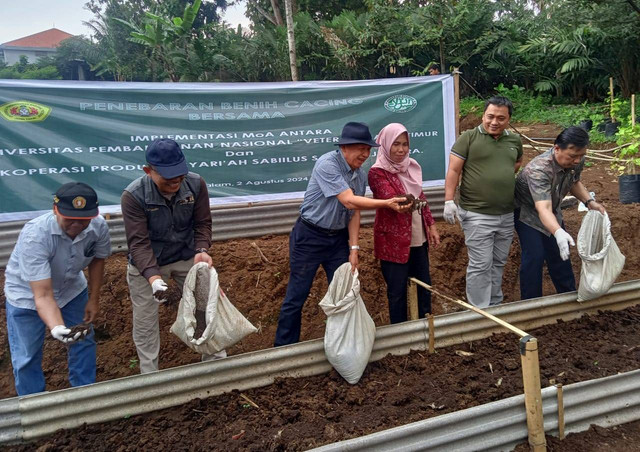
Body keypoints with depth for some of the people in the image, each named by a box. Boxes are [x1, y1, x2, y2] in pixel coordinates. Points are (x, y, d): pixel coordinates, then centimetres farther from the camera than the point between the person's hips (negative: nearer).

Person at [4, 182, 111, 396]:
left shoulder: (99, 226, -26)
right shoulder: (34, 236, -38)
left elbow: (97, 259, -3)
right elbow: (43, 296, -39)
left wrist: (94, 299, 1)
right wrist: (57, 328, -55)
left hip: (72, 288, 4)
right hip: (28, 294, -4)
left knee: (84, 342, 13)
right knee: (26, 357, 3)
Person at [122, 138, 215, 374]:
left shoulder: (196, 184, -18)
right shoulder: (133, 196, -27)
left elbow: (202, 223, -10)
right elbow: (138, 242, -28)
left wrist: (202, 250, -29)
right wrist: (153, 276, -41)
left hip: (188, 257, 3)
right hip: (146, 265, -2)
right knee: (145, 320, 8)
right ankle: (149, 374, 30)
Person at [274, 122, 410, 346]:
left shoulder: (360, 176, 1)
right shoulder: (327, 164, -22)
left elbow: (354, 213, 4)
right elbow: (349, 201, -28)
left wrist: (353, 249, -1)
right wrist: (387, 203, -31)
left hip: (338, 238, 7)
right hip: (309, 237, -6)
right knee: (297, 296, 0)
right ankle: (284, 347, 17)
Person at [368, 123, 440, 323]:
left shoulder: (412, 167, 7)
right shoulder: (377, 172, -13)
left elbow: (421, 198, 13)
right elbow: (390, 199, -25)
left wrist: (431, 225, 10)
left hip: (418, 238, 6)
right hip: (394, 240, -6)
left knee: (424, 284, 15)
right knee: (397, 290, 4)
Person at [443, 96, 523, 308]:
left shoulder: (514, 140, 10)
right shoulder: (469, 137, -6)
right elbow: (453, 171, -9)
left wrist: (508, 172, 11)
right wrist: (449, 200, -18)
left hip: (507, 215, 6)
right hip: (477, 215, -5)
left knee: (499, 263, 16)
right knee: (480, 265, -2)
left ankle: (495, 305, 31)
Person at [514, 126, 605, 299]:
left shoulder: (577, 161, -17)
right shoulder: (538, 169, -40)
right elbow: (543, 209, -49)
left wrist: (589, 202, -7)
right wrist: (558, 233, -65)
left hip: (552, 210, 7)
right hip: (527, 212, -7)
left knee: (561, 253, 12)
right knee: (535, 256, -14)